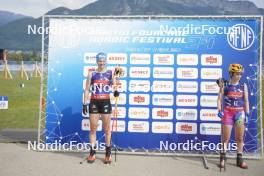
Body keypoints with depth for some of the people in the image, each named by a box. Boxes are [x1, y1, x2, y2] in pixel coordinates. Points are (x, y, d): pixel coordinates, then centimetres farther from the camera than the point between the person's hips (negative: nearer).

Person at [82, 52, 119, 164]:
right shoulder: (91, 74, 4)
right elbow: (87, 90, 4)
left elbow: (114, 85, 2)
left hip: (106, 102, -1)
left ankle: (108, 153, 15)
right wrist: (85, 104, -2)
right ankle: (92, 153, 15)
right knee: (93, 128, 5)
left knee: (107, 129, 5)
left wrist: (116, 91, -22)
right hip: (94, 103, 1)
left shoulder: (110, 73, 3)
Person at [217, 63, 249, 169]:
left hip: (240, 113, 2)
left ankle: (240, 159, 18)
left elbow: (246, 101, 8)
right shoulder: (225, 85, 0)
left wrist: (247, 114, 3)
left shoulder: (243, 86, 6)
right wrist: (219, 110, -14)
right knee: (226, 137, 2)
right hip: (228, 113, -2)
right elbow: (220, 98, -2)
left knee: (240, 138, 7)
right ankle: (223, 158, 14)